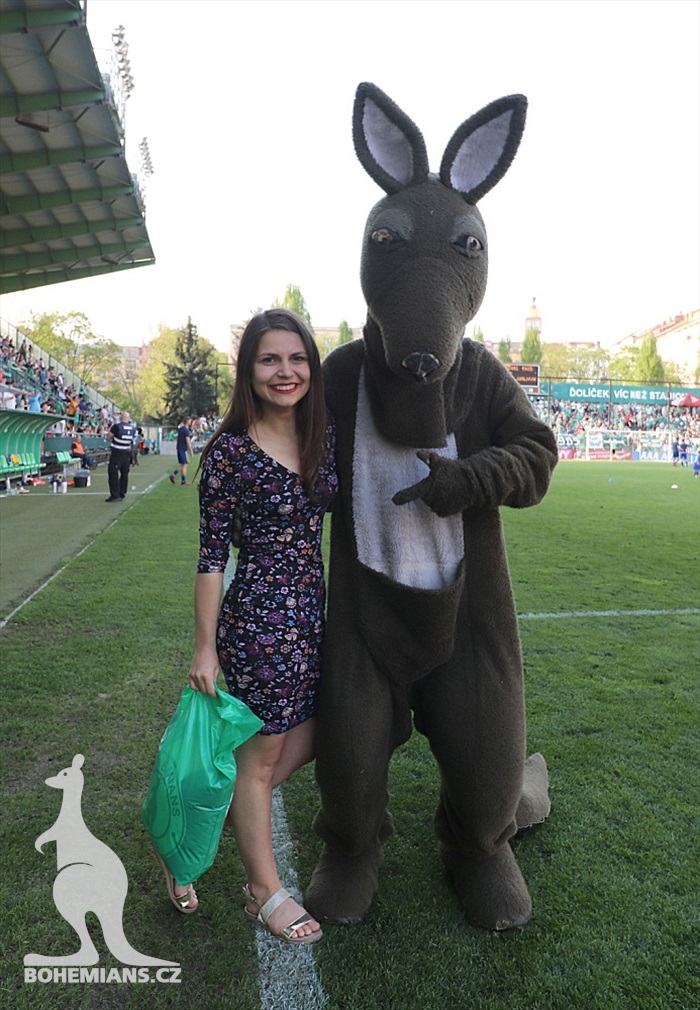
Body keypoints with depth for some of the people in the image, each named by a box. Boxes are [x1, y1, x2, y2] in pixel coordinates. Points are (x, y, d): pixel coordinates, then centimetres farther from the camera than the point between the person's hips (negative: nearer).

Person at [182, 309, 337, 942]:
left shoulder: (325, 436, 3)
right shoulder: (229, 450, -13)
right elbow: (212, 554, -10)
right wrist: (205, 648, -8)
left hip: (316, 607, 7)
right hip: (258, 612, -7)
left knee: (309, 736, 17)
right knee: (262, 753, 9)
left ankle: (219, 816, 40)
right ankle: (265, 892, 32)